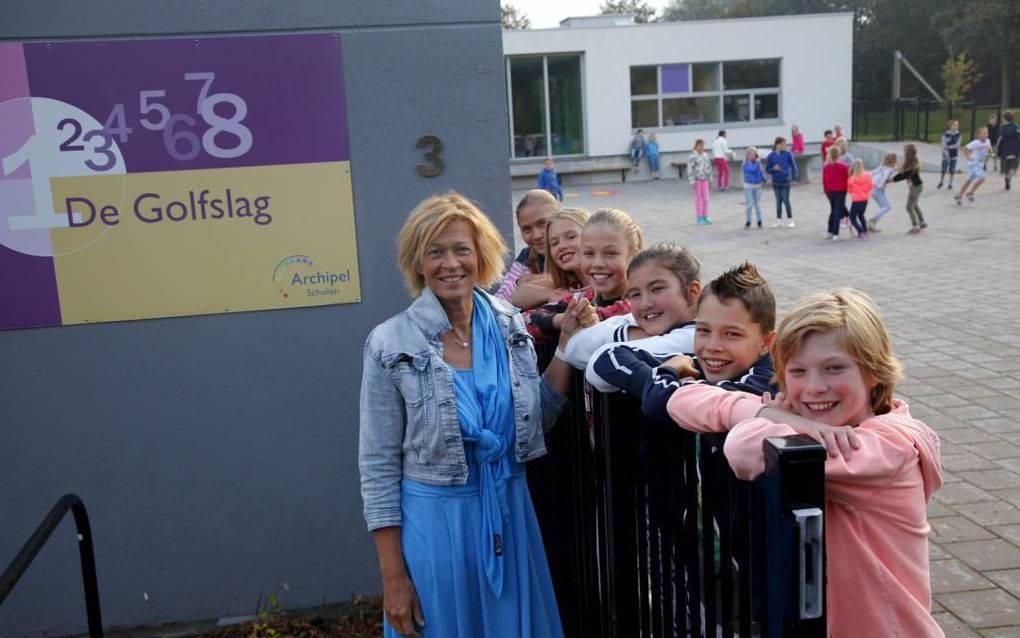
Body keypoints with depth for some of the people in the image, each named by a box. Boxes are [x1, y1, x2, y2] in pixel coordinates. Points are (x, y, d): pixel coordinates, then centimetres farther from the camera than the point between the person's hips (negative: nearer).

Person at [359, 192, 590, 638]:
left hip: (510, 515, 4)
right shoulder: (391, 344, -12)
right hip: (434, 521, -4)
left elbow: (537, 420, 7)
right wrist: (393, 577, -9)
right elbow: (378, 466, -8)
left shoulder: (509, 325, -1)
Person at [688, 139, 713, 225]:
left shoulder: (706, 155, 8)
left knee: (705, 199, 6)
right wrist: (692, 182, -16)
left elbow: (709, 167, 15)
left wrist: (710, 179, 14)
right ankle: (699, 218, 8)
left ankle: (705, 217, 15)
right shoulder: (692, 157, -10)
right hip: (697, 180, -5)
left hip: (704, 180, 5)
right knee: (698, 199, 1)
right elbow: (690, 170, -12)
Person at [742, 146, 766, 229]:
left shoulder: (758, 163, 4)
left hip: (758, 186, 4)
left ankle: (759, 222, 16)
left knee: (758, 205, 8)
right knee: (749, 204, -5)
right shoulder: (746, 164, -8)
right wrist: (757, 163, -16)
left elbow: (761, 172, 9)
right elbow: (752, 170, -22)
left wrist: (764, 179, -5)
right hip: (749, 186, -4)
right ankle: (747, 222, 6)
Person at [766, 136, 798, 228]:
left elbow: (793, 166, -2)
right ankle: (778, 220, 20)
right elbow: (767, 169, 3)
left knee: (786, 200, 0)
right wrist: (774, 169, -16)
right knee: (778, 201, 11)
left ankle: (790, 220, 11)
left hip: (785, 181, -2)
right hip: (776, 182, 2)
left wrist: (793, 177, -10)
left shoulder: (788, 154, -6)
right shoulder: (771, 156, -2)